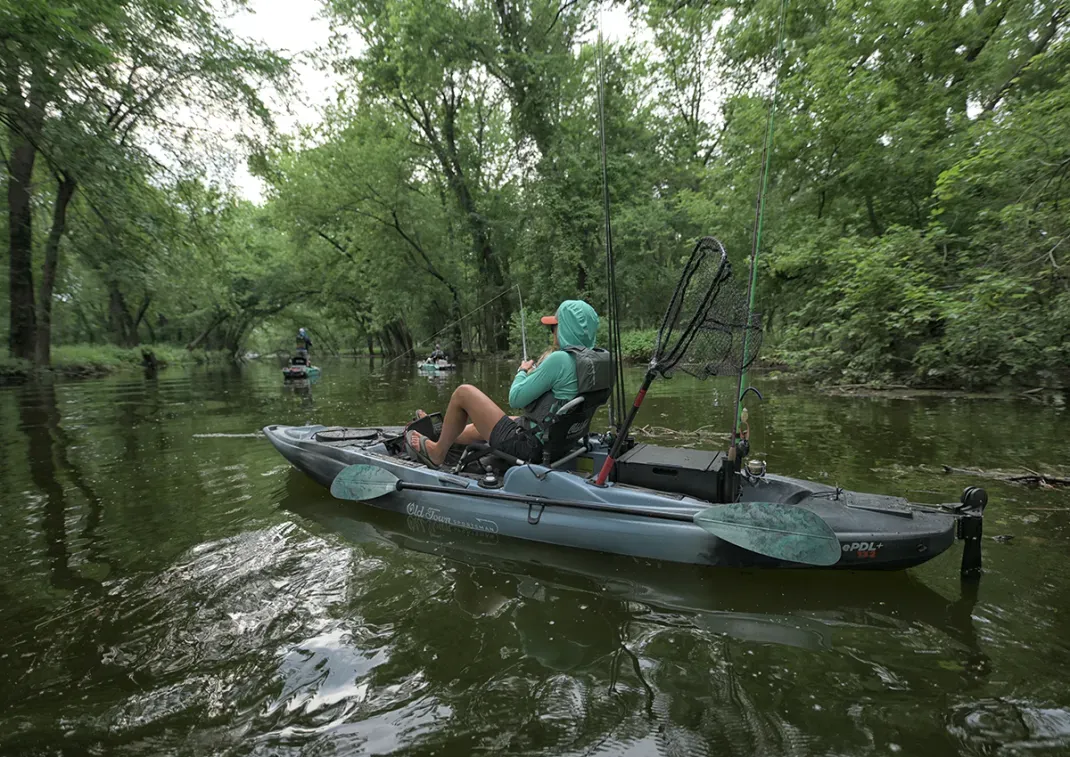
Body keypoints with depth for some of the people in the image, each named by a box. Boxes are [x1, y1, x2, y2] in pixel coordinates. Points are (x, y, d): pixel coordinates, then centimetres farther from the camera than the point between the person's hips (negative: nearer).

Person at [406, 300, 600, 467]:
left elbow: (516, 398, -17)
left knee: (463, 393, 3)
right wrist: (534, 373, 10)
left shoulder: (559, 359, -23)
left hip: (528, 446, -9)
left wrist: (522, 372, 0)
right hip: (552, 441, 9)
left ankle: (436, 453, 21)